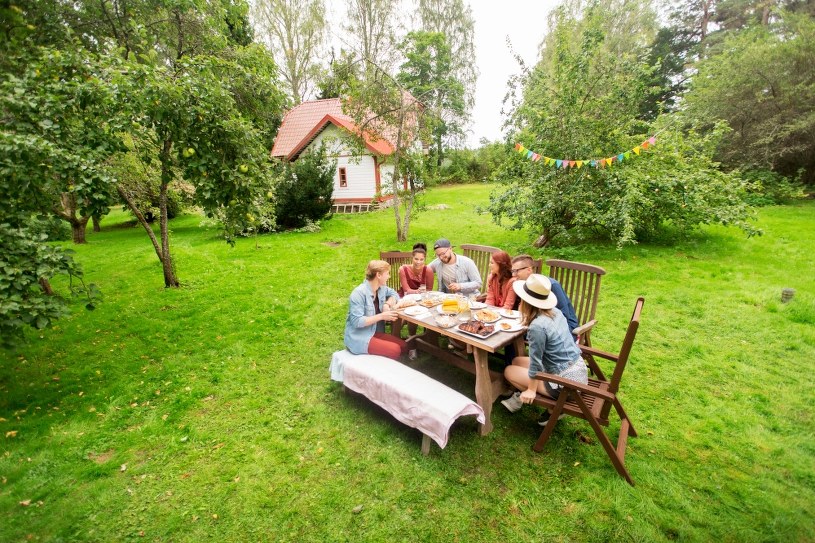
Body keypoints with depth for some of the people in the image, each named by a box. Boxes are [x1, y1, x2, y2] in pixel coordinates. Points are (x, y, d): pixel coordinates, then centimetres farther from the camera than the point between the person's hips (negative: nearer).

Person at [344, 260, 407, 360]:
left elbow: (394, 294, 18)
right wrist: (381, 316, -24)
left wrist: (387, 304, -5)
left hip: (375, 332, 8)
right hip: (358, 338, -8)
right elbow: (356, 321, -25)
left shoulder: (381, 288, 2)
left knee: (403, 346, -8)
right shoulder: (359, 293, -22)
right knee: (394, 350, -21)